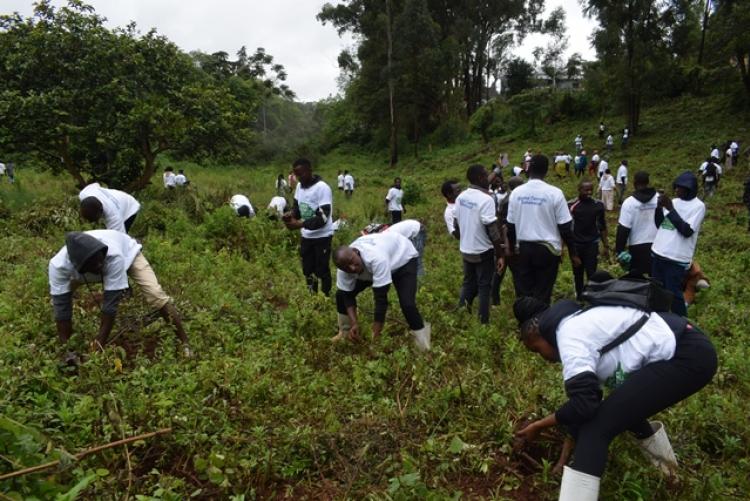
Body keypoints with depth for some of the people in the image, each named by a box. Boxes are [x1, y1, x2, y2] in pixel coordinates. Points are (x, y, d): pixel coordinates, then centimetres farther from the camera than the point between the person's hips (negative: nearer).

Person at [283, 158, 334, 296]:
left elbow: (323, 218, -25)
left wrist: (300, 224, -32)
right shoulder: (299, 186, 3)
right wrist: (291, 214, -11)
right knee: (307, 269, 15)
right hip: (306, 236, 7)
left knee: (322, 270, 3)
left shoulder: (322, 188, -21)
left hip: (322, 236, -7)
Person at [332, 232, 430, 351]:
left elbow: (381, 298, -43)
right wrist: (354, 323, -24)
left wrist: (376, 333, -38)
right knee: (341, 294, -1)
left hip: (403, 258, -6)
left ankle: (424, 349, -5)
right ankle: (344, 332, 24)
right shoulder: (344, 269, -27)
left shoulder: (376, 258, -47)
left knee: (407, 304, -25)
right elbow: (347, 295, -14)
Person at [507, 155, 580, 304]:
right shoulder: (554, 193, -9)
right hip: (548, 249, -2)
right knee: (542, 294, 5)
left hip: (523, 248, 3)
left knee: (524, 292, 10)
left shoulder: (516, 192, 0)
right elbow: (565, 227, -7)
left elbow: (511, 226, 5)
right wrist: (573, 254, 3)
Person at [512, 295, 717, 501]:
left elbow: (583, 405, -21)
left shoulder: (569, 335, -13)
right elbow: (588, 395, 24)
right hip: (690, 350, 10)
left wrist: (540, 425, -6)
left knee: (597, 426, -14)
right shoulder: (581, 326, 16)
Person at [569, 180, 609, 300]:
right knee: (577, 273, 12)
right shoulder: (571, 205, -7)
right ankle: (579, 298, 26)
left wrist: (606, 246, 7)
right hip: (576, 244, 0)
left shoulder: (598, 205, 0)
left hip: (592, 244, 0)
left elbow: (602, 227, 9)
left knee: (592, 274, -4)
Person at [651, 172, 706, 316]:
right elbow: (658, 224, 10)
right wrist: (659, 208, -7)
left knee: (673, 293, -1)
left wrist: (671, 209, -18)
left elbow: (687, 231, -18)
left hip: (677, 259, -6)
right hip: (657, 254, 6)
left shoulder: (698, 206, -9)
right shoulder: (674, 201, 9)